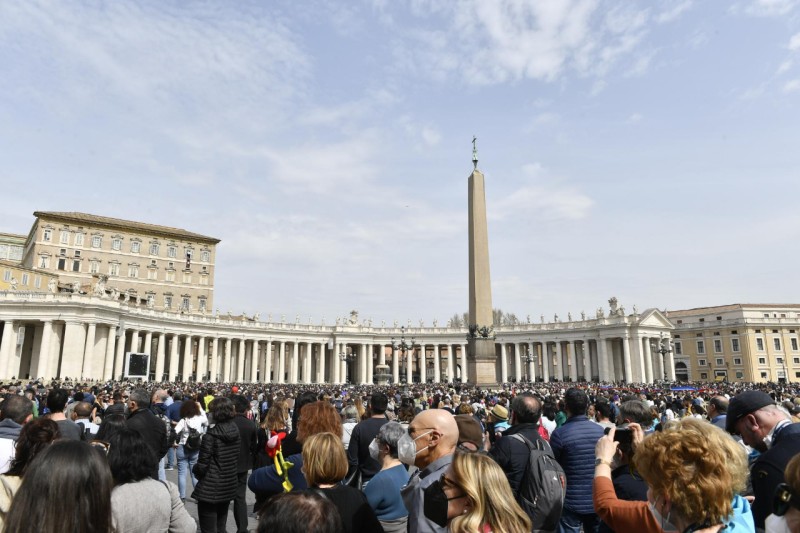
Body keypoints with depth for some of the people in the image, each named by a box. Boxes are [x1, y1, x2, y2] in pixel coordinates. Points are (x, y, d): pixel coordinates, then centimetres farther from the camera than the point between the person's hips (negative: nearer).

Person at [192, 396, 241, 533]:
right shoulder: (235, 431, 0)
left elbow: (202, 464, -16)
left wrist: (196, 472, 4)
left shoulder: (211, 435, -21)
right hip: (229, 487, 7)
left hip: (210, 489, -6)